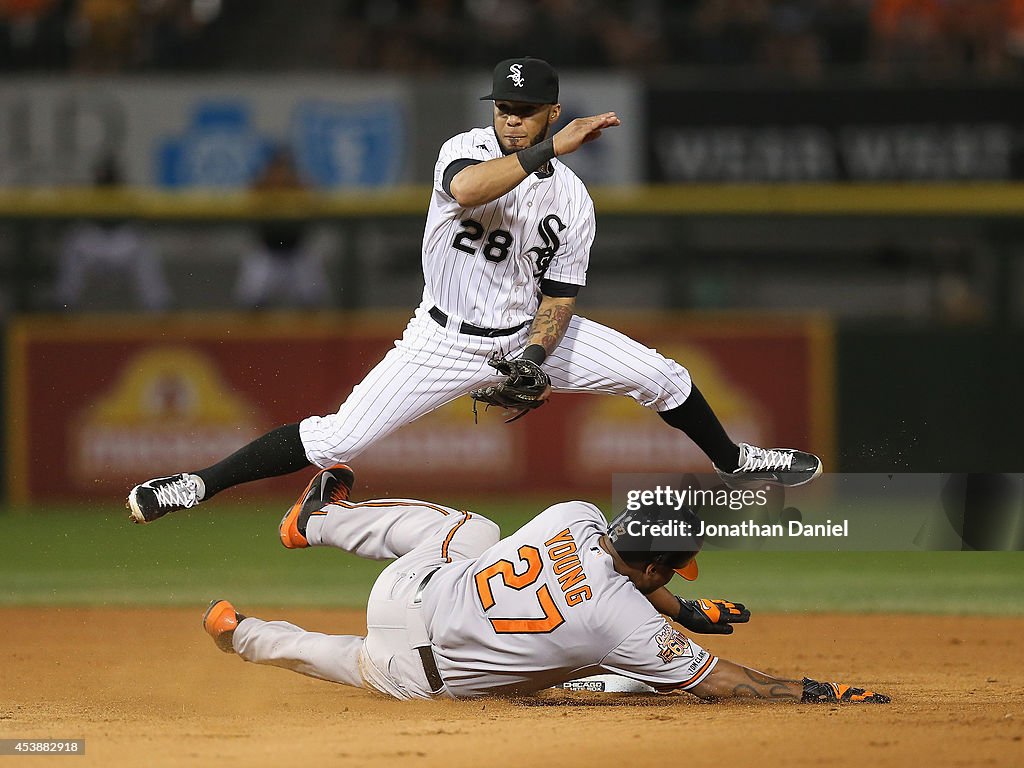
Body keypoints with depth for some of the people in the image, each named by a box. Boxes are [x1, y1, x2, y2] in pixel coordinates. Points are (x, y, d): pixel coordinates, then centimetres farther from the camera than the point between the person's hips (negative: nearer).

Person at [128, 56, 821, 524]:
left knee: (662, 377, 1)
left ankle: (731, 461, 28)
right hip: (449, 340, -3)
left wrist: (535, 360, -21)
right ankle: (200, 484, -10)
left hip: (533, 332, 4)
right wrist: (551, 150, -43)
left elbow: (559, 295, -3)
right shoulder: (467, 150, -14)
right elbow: (467, 190, -40)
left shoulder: (571, 200, -6)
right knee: (338, 438, -16)